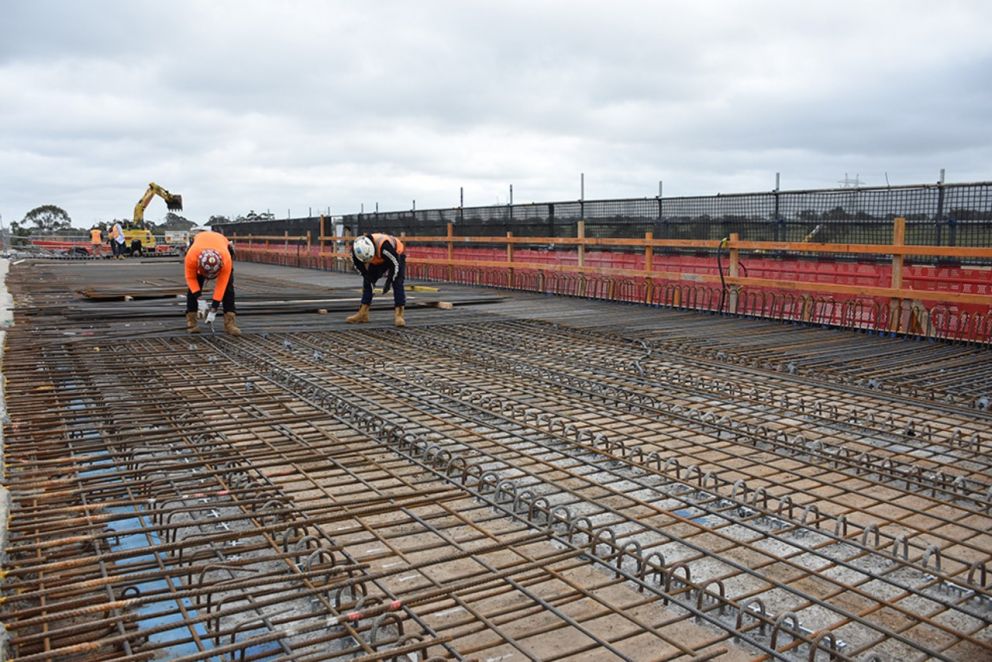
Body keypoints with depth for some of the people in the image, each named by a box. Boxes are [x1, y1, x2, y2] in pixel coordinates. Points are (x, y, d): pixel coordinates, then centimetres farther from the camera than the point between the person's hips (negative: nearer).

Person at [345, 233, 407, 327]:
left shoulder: (384, 246, -46)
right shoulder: (356, 248, -29)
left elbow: (395, 263, -32)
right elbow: (358, 264, -7)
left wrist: (388, 282, -25)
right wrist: (367, 277, -10)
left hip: (396, 255, -5)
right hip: (377, 261, 5)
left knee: (397, 284, -20)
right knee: (367, 283, -1)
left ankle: (398, 315, -18)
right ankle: (362, 314, 5)